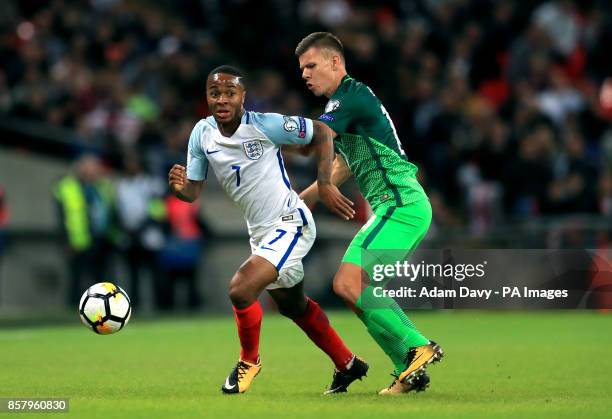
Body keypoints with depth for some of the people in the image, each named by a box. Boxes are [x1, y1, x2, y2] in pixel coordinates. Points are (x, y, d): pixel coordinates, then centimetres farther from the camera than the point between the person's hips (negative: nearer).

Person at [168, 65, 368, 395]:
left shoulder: (264, 125, -20)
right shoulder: (202, 134, -3)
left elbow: (321, 132, -9)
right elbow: (193, 192, 1)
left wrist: (325, 184, -14)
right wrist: (179, 187, -22)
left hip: (290, 223, -8)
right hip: (260, 232, 8)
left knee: (240, 289, -24)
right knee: (293, 306, 23)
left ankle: (249, 361, 3)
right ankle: (347, 365, 42)